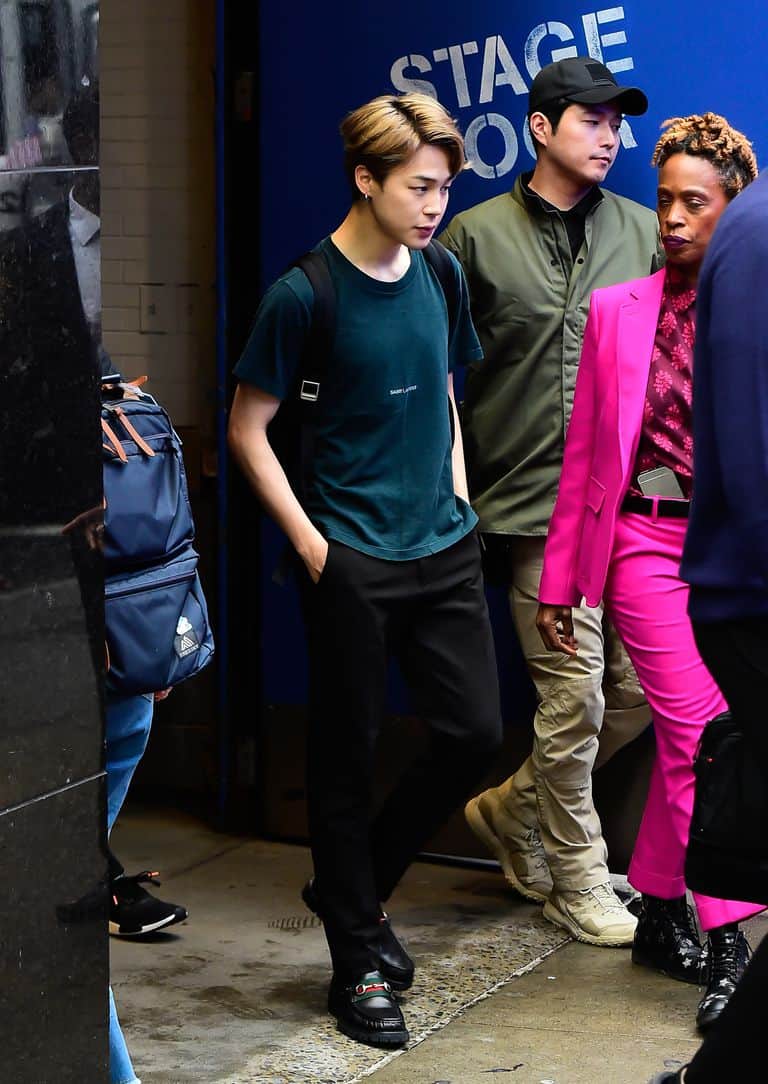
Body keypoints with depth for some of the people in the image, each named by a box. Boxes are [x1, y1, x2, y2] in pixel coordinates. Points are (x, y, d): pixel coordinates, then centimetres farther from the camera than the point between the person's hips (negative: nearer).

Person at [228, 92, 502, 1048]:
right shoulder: (305, 295, -11)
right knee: (347, 757, 4)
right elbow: (247, 431, -6)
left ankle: (353, 886, 27)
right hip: (353, 564, -6)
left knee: (475, 732, 6)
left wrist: (455, 502, 9)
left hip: (444, 552, 6)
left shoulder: (441, 277, 6)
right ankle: (358, 961, 17)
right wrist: (311, 544, -10)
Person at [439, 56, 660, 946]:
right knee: (574, 696, -4)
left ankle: (514, 807, 26)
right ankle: (577, 880, 14)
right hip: (536, 502, -4)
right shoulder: (477, 236, 2)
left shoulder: (643, 232, 11)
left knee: (642, 689, 4)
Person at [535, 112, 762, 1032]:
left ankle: (660, 913, 24)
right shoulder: (618, 311, 5)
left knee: (686, 737, 9)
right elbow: (584, 453, 8)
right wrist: (559, 579, 8)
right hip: (646, 540, -1)